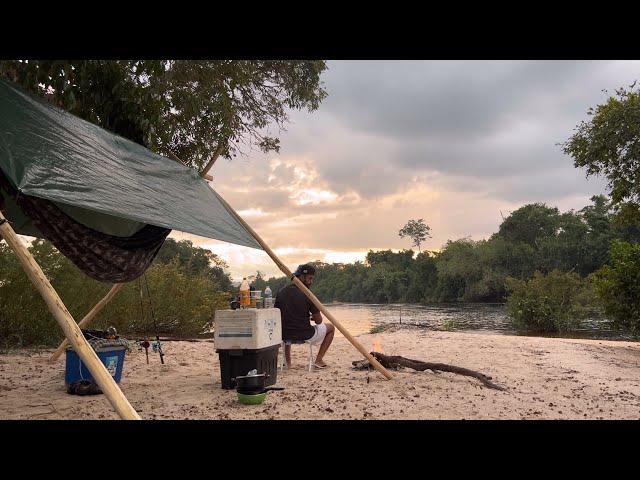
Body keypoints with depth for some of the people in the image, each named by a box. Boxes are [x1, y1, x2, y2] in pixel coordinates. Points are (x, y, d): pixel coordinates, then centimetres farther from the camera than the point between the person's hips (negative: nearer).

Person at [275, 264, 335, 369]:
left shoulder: (281, 292, 0)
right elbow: (318, 321, -9)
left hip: (285, 335, 5)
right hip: (305, 335, -4)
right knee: (331, 328, 20)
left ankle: (287, 362, 32)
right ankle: (319, 360, 15)